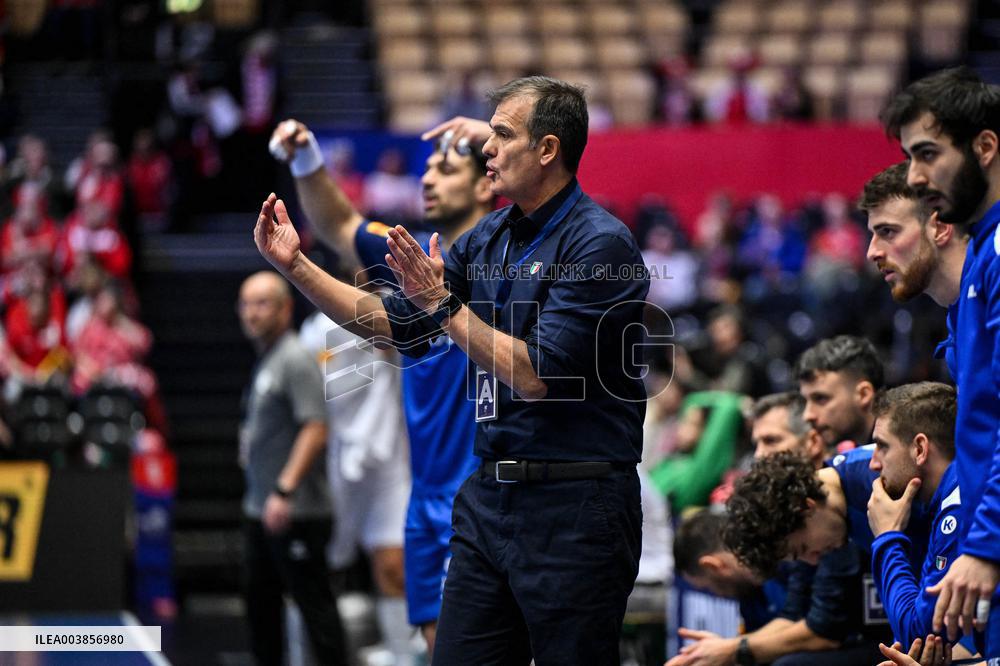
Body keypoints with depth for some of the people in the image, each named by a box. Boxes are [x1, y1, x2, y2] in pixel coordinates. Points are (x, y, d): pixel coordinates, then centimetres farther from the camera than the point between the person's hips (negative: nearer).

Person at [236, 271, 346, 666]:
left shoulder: (296, 360, -13)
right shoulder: (264, 362, 16)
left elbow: (315, 429, -21)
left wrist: (285, 491, -25)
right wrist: (250, 446, 13)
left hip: (294, 513, -10)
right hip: (260, 510, 10)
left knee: (312, 601, -7)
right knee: (261, 602, 13)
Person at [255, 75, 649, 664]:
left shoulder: (600, 245, -13)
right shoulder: (491, 237, 12)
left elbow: (534, 376, -19)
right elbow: (392, 323, 16)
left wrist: (443, 302, -17)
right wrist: (295, 264, 10)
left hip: (573, 506, -8)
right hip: (489, 496, 8)